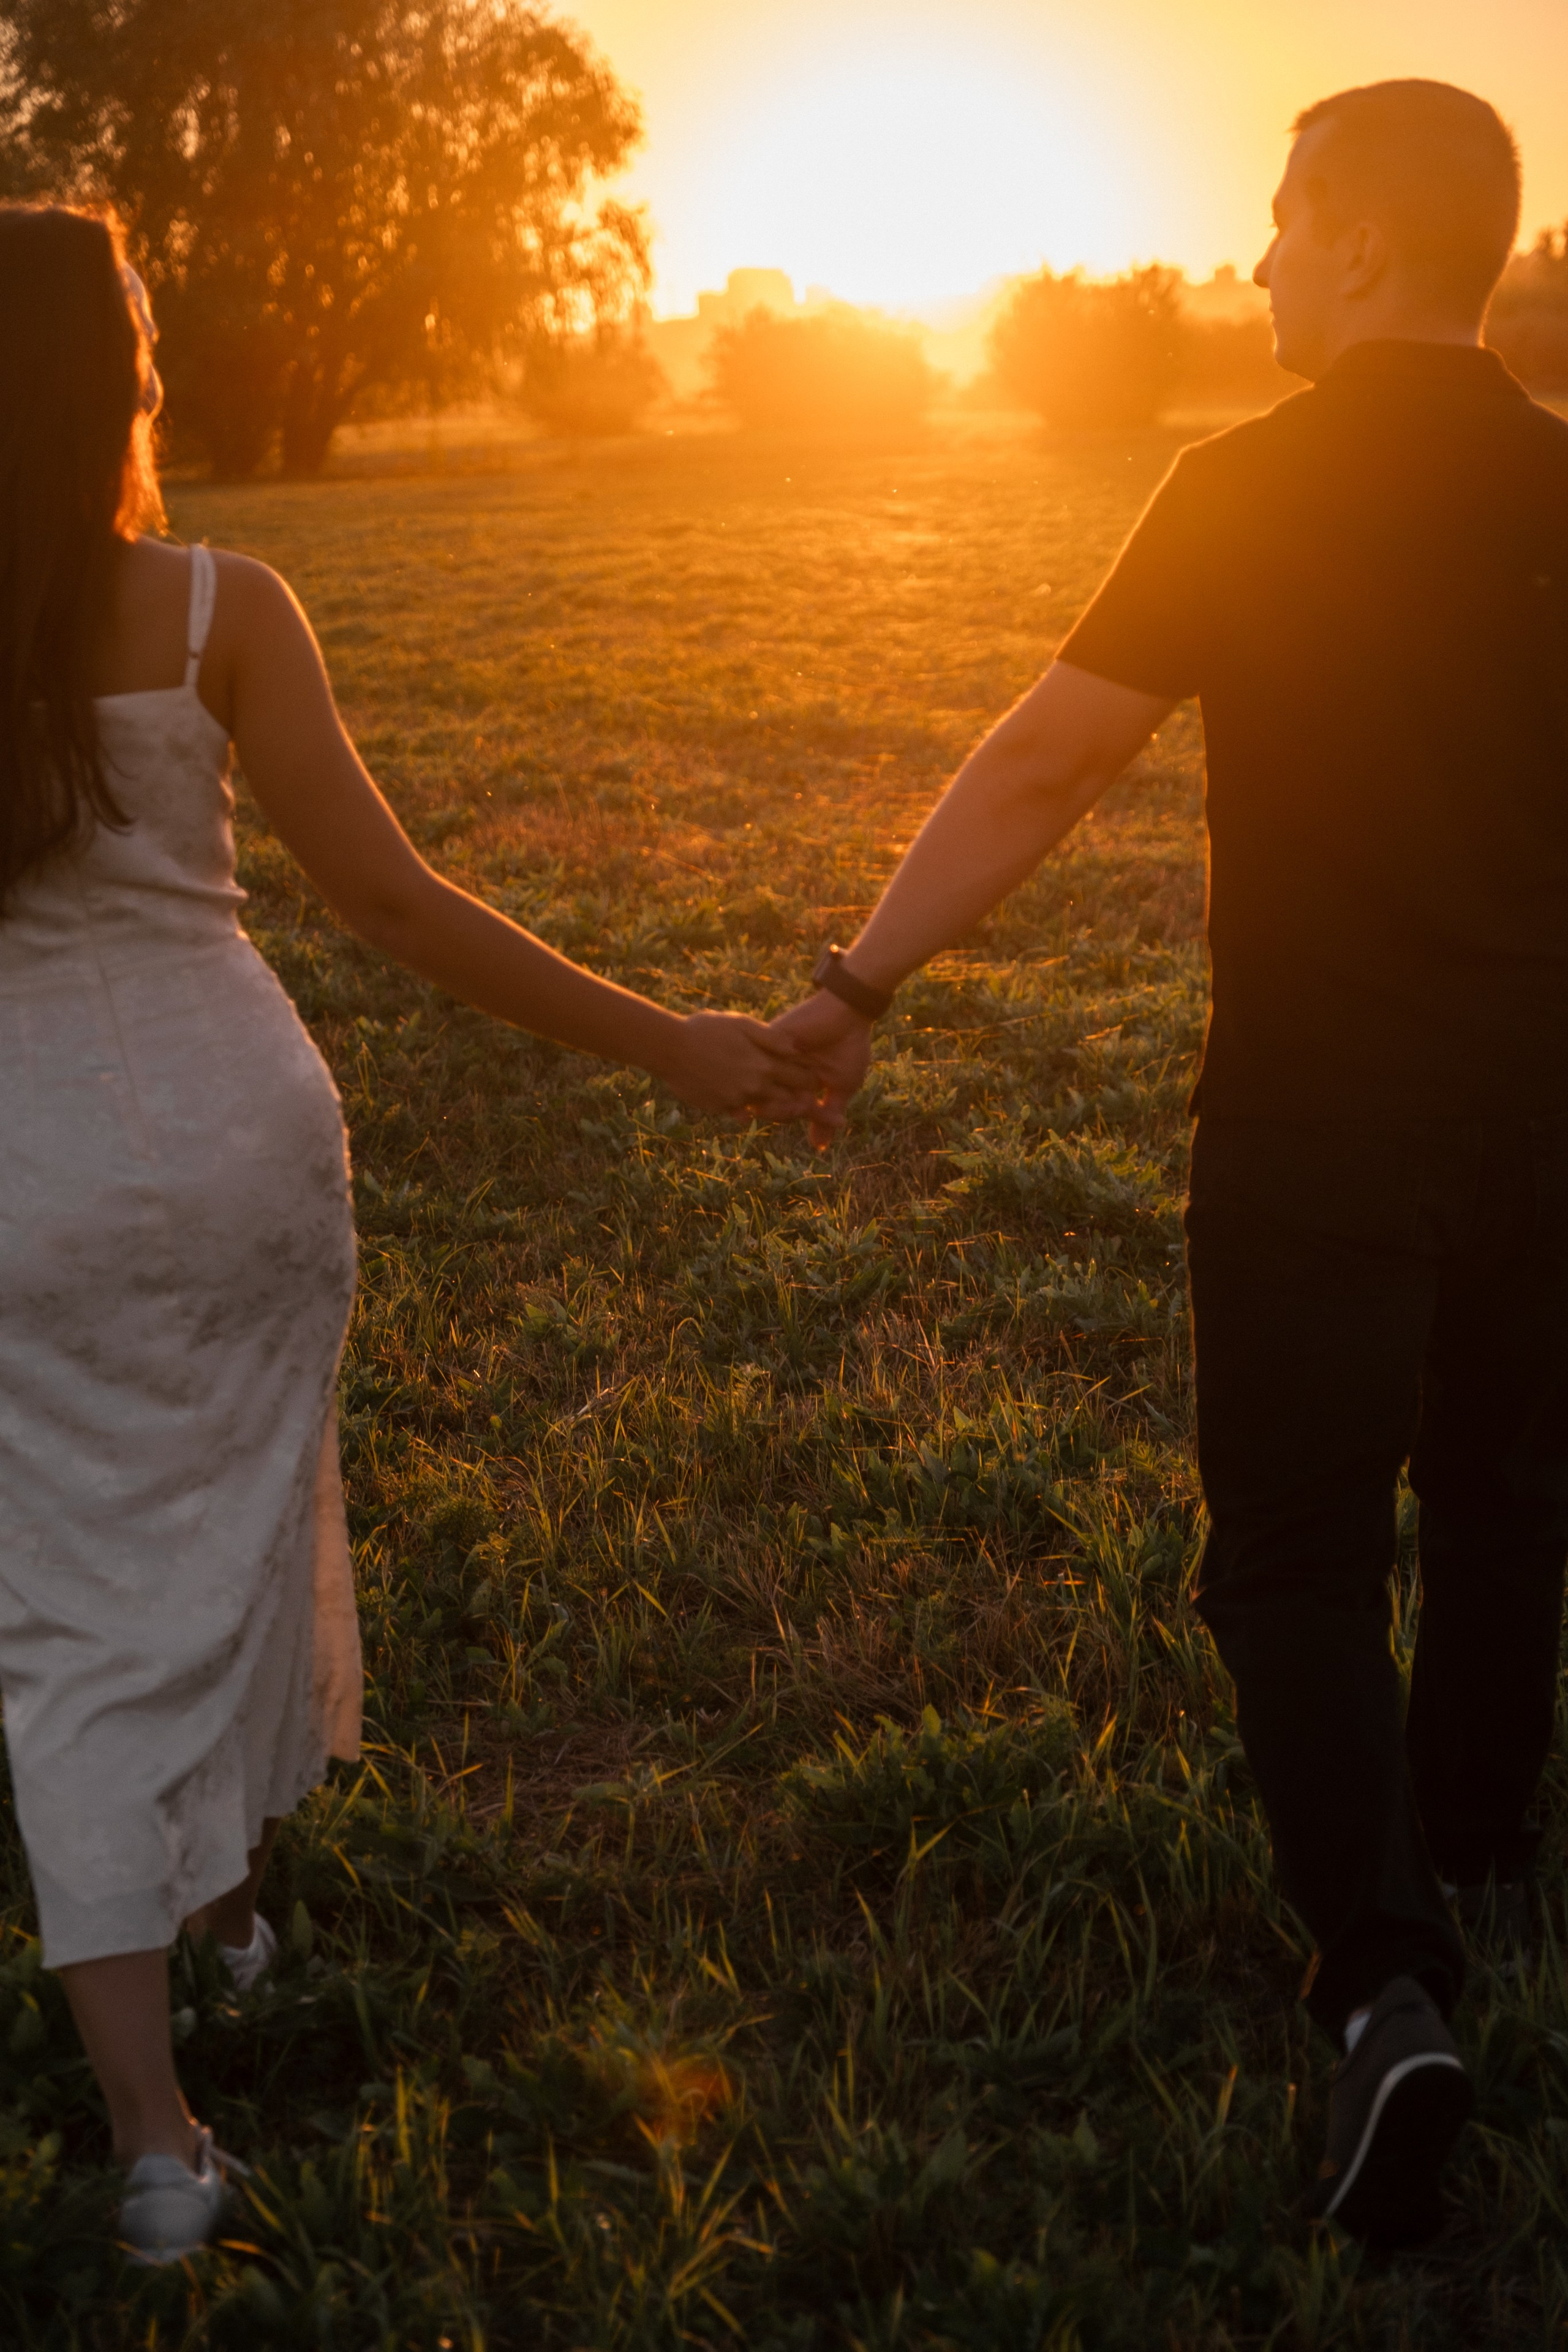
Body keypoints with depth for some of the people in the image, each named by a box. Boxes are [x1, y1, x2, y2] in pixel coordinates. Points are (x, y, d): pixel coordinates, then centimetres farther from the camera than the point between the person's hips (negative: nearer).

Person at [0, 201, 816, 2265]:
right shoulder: (210, 608, -9)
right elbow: (384, 896, -12)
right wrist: (661, 1042, -8)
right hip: (237, 1129, 1)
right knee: (237, 1526, 23)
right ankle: (234, 1893, 47)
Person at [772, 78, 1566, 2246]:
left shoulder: (1251, 489, -12)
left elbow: (1043, 769, -15)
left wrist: (859, 983, -9)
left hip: (1321, 1116, -5)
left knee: (1299, 1553, 5)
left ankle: (1387, 1980, -7)